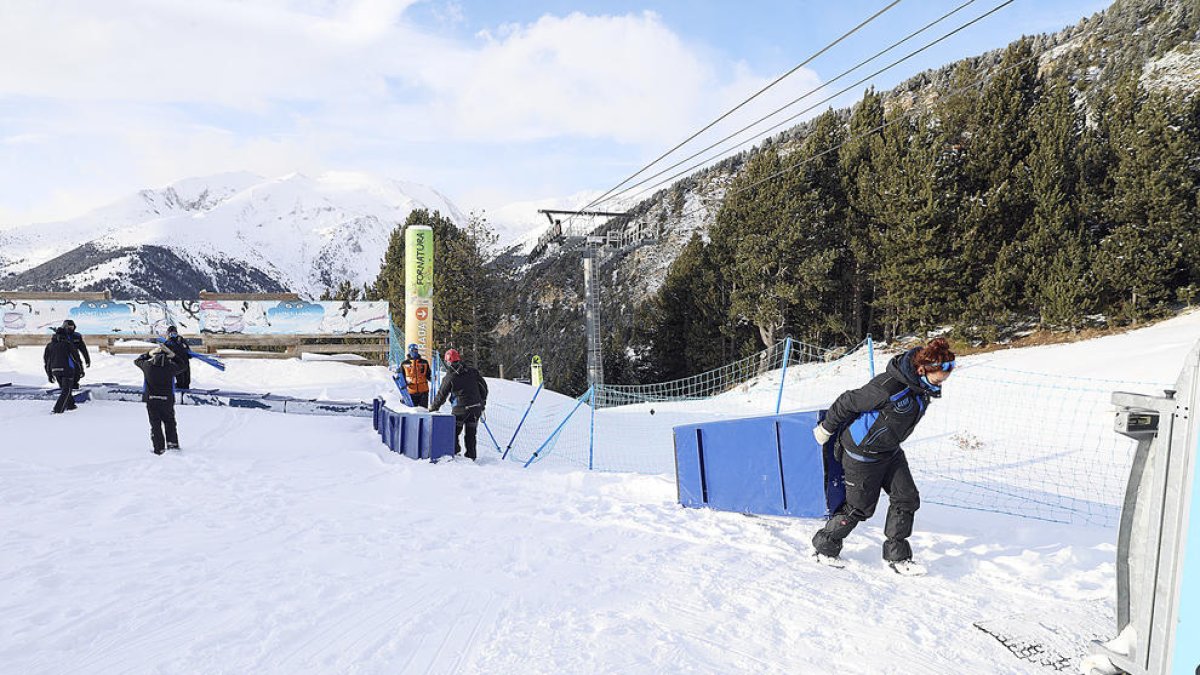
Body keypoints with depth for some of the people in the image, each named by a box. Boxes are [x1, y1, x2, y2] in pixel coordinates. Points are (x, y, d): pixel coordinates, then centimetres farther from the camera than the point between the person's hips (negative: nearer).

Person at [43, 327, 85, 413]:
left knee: (64, 388, 23)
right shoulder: (68, 344, -6)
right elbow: (76, 357, -6)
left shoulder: (50, 345, 10)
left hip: (55, 370, 5)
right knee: (66, 390, -1)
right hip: (67, 370, -5)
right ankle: (58, 409, -12)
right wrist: (81, 370, 4)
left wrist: (49, 375, 21)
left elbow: (46, 360, 14)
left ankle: (70, 405, 33)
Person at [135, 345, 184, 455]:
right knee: (169, 422, 17)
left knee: (155, 425, 7)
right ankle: (172, 443, 11)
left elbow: (137, 361, 17)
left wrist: (149, 353, 22)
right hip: (167, 400, 0)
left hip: (151, 399, 0)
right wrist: (172, 355, 9)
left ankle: (159, 449, 6)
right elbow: (181, 366, 16)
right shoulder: (171, 367, -6)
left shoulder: (147, 365, -4)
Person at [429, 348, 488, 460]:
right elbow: (483, 387, 9)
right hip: (476, 407, 4)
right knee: (471, 433, 14)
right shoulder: (472, 371, 2)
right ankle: (471, 456, 15)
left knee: (454, 431, 12)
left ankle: (455, 451, 2)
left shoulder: (449, 377, -8)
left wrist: (433, 408, 15)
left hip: (461, 409, -4)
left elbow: (442, 395, 0)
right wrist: (482, 402, 19)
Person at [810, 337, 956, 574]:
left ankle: (897, 556, 17)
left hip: (890, 450, 8)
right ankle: (825, 546, 23)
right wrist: (826, 429, -9)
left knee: (907, 498, 3)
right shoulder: (888, 387, -33)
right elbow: (848, 402, -21)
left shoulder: (924, 385, -7)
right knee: (860, 507, 3)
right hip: (862, 452, -8)